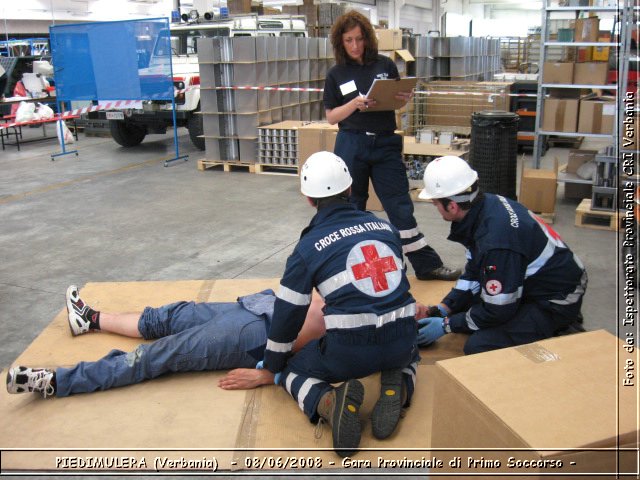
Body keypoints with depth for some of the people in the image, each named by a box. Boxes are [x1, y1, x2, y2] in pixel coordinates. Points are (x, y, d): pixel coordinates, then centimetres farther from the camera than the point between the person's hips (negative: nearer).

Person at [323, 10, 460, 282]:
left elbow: (398, 100, 14)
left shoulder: (385, 65, 4)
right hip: (351, 145, 0)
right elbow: (331, 117, 0)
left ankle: (427, 265, 8)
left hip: (386, 144, 1)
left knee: (400, 206, 2)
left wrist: (405, 98, -10)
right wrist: (354, 104, -17)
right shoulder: (336, 74, 1)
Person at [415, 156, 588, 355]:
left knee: (478, 346, -19)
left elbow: (498, 310, -22)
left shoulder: (496, 238, -34)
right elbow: (474, 273, 8)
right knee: (460, 307, 10)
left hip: (556, 301, -9)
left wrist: (447, 325, -12)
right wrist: (444, 308, 1)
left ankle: (561, 337, -1)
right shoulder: (486, 204, -6)